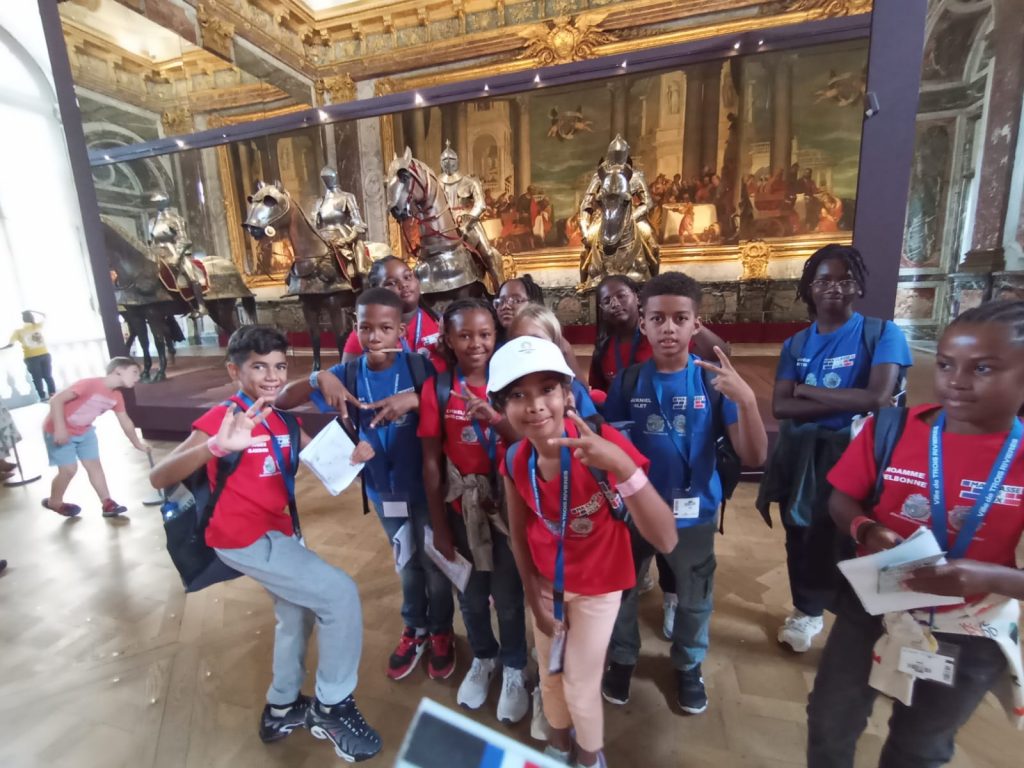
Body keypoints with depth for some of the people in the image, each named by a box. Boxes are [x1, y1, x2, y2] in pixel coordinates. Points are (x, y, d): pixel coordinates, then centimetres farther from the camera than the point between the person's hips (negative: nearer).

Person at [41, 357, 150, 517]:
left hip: (84, 431, 7)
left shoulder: (116, 397, -5)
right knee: (69, 469, -4)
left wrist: (137, 442, 16)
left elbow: (125, 422, 8)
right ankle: (54, 502, 22)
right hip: (59, 430, -7)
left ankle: (107, 504, 9)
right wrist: (60, 428, -33)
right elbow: (56, 400, -30)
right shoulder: (91, 384, -30)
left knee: (94, 465, 5)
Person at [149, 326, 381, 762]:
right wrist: (215, 447, -49)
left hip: (277, 531, 9)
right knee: (340, 594, -14)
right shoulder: (223, 418, -19)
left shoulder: (281, 418, 3)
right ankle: (332, 707, 6)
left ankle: (282, 709, 45)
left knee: (298, 614, 23)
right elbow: (159, 478, -29)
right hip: (244, 539, -9)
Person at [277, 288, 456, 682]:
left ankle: (441, 631, 42)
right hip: (382, 488, 3)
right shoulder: (348, 373, -10)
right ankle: (414, 629, 48)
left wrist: (415, 399, -41)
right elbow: (281, 399, -9)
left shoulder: (418, 367, -19)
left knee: (435, 562, 16)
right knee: (408, 562, 24)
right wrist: (319, 380, -28)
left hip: (424, 485, -3)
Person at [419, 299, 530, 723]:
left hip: (507, 503, -1)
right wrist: (440, 527, -3)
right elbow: (432, 462, -5)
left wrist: (495, 418, -29)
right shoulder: (437, 389, -8)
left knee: (509, 595, 13)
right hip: (461, 506, 1)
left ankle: (514, 669, 41)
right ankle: (483, 659, 49)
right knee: (471, 594, 20)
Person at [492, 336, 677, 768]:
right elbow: (519, 536, -3)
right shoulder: (514, 461, -19)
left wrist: (622, 467, -52)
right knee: (549, 675, 21)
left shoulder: (603, 446, -32)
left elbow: (665, 540, -38)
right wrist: (534, 599, 4)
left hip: (598, 585, -3)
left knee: (581, 685, 12)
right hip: (545, 581, 4)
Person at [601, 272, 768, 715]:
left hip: (694, 512, 0)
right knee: (618, 591, 19)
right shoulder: (629, 381, -11)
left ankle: (688, 667, 52)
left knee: (695, 599, 22)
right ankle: (621, 659, 48)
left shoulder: (715, 382, -14)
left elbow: (753, 458, -18)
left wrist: (746, 400, -33)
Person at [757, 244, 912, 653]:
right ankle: (807, 611, 41)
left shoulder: (881, 333, -7)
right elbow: (780, 407, -9)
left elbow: (878, 397, -22)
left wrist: (806, 390, -12)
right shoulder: (795, 344, 2)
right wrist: (847, 402, -19)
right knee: (801, 538, 18)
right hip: (799, 455, 4)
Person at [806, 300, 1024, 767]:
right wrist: (866, 530, -25)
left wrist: (986, 576, -33)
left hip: (970, 636, 0)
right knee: (829, 725, 20)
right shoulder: (890, 429, -14)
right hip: (871, 609, 0)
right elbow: (841, 501, -6)